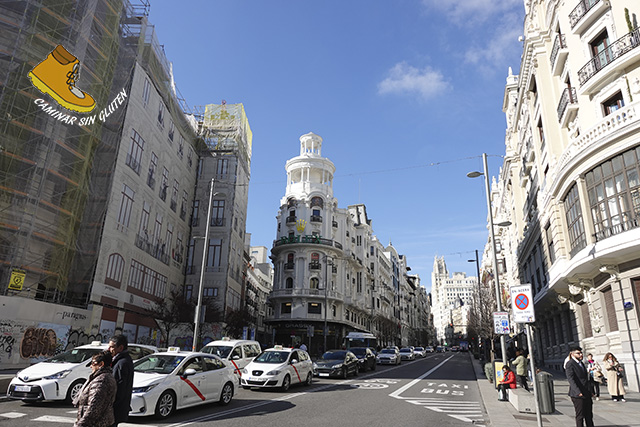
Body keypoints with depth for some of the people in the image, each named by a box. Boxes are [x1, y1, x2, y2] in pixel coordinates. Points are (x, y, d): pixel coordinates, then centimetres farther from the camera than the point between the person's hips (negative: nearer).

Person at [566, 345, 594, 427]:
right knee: (580, 416, 0)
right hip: (578, 395, -8)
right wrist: (578, 392, -32)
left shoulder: (581, 363, 16)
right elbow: (570, 379, -22)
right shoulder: (570, 364, -12)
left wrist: (590, 391, 21)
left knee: (589, 415, 14)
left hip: (587, 394, 8)